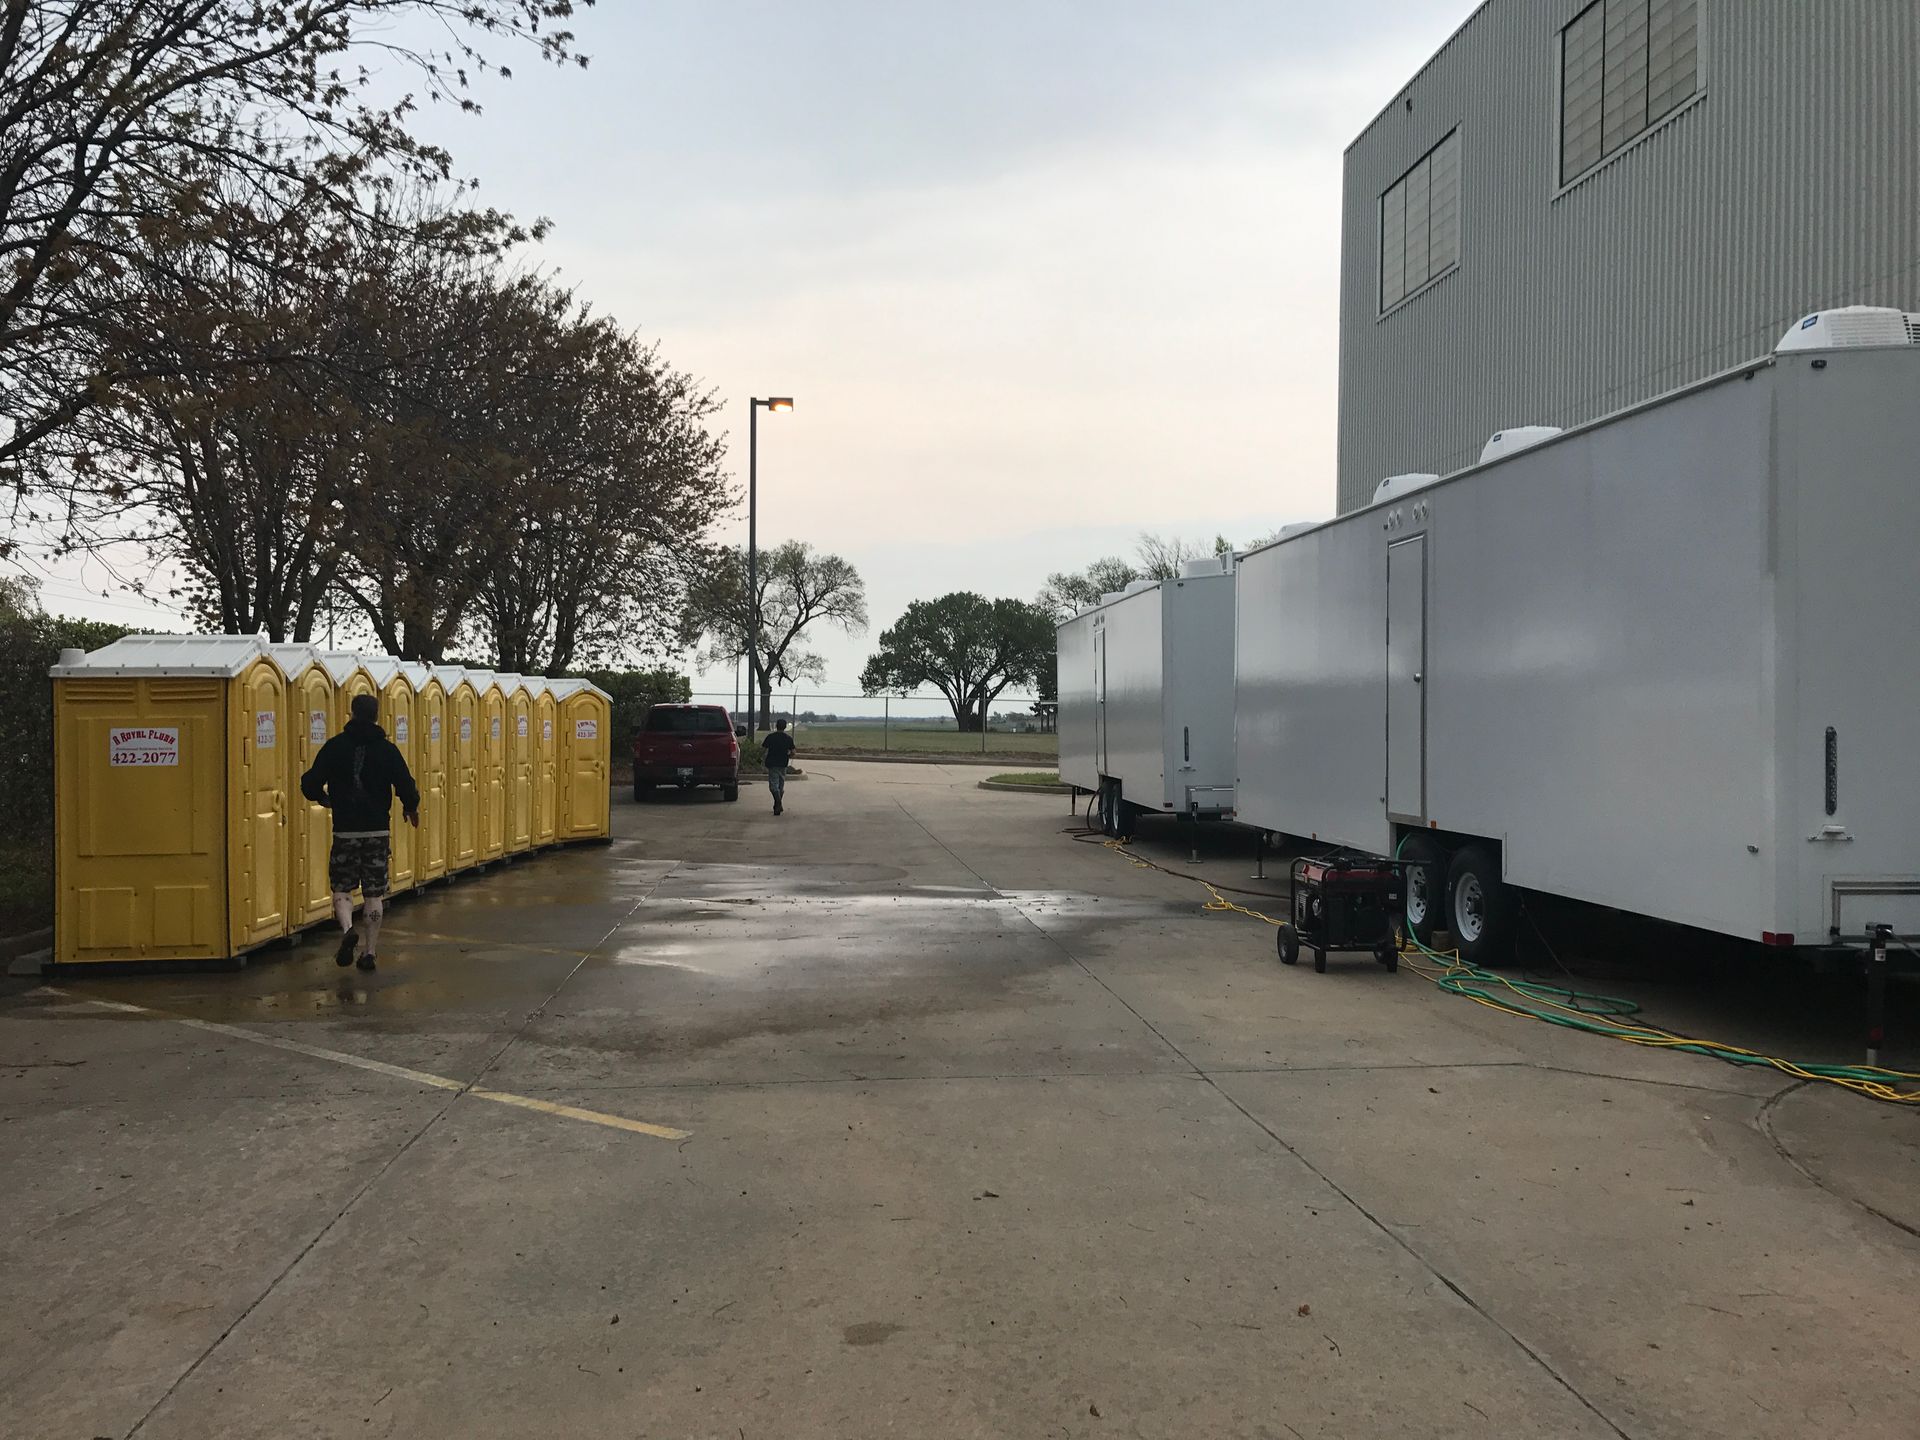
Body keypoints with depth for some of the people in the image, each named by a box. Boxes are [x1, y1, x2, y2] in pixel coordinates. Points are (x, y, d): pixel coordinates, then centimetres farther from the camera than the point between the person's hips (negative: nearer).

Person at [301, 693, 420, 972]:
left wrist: (322, 798, 21)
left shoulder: (335, 746, -2)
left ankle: (347, 929, -16)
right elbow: (406, 787, -7)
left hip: (345, 831, -1)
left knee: (342, 887, 11)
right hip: (378, 830, 1)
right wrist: (411, 809, 15)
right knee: (374, 893, 8)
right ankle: (369, 952, 8)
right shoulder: (387, 749, -2)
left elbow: (310, 784, -2)